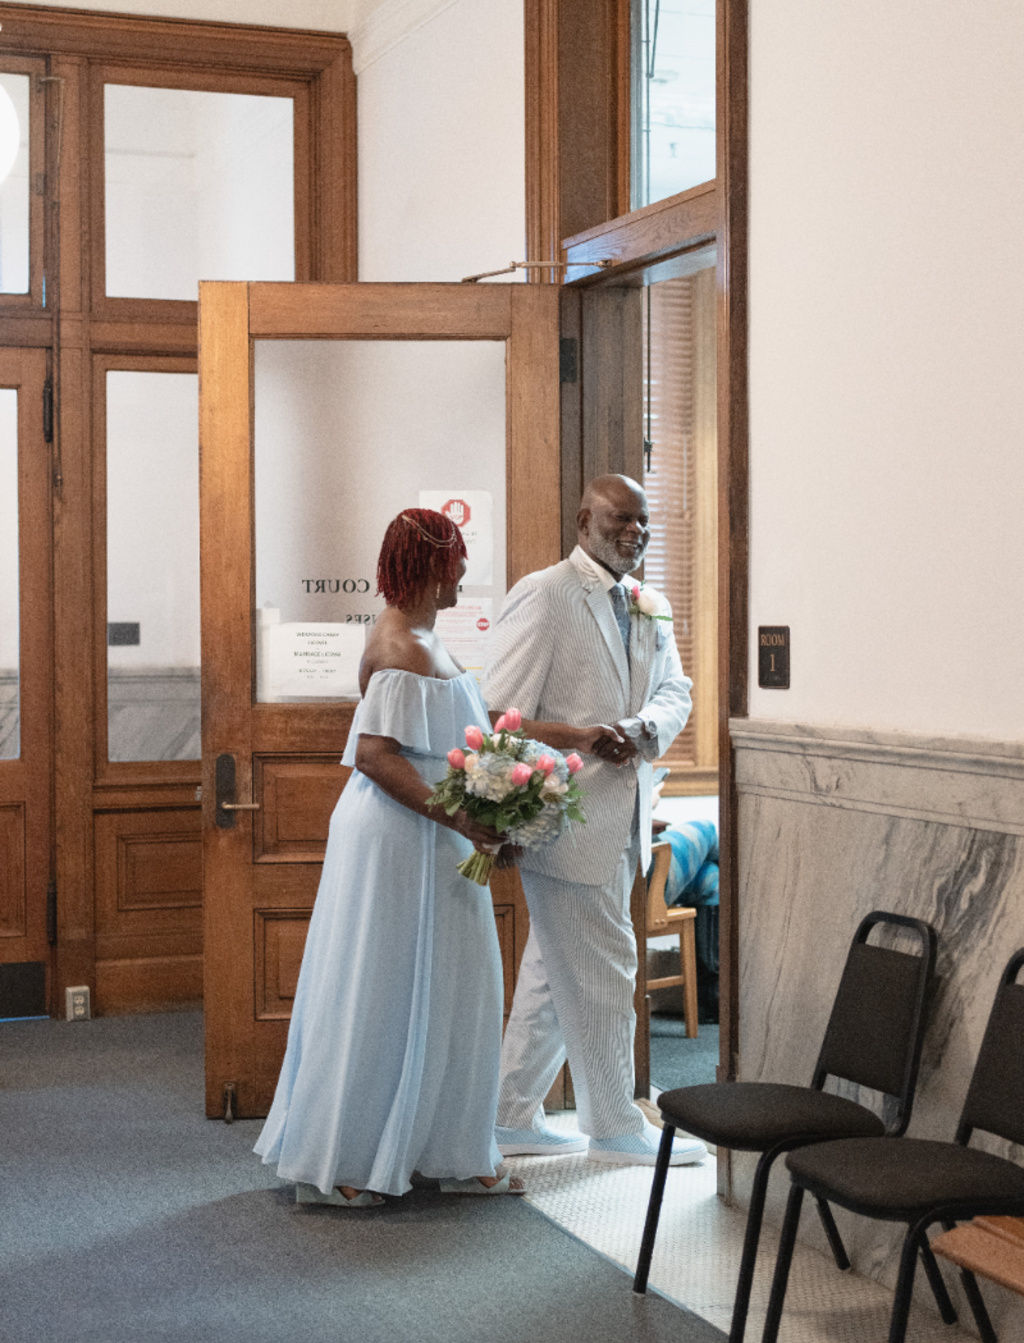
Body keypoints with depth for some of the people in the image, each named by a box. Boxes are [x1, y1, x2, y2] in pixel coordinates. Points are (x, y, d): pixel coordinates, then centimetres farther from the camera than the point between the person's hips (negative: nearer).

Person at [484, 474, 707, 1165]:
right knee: (600, 973, 0)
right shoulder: (543, 595, -10)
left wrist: (638, 730, -12)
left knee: (556, 974, 16)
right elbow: (501, 717, -15)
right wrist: (577, 737, -28)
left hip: (621, 822, 9)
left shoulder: (647, 611, 17)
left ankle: (514, 1117, 27)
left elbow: (675, 692, 8)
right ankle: (615, 1128, 14)